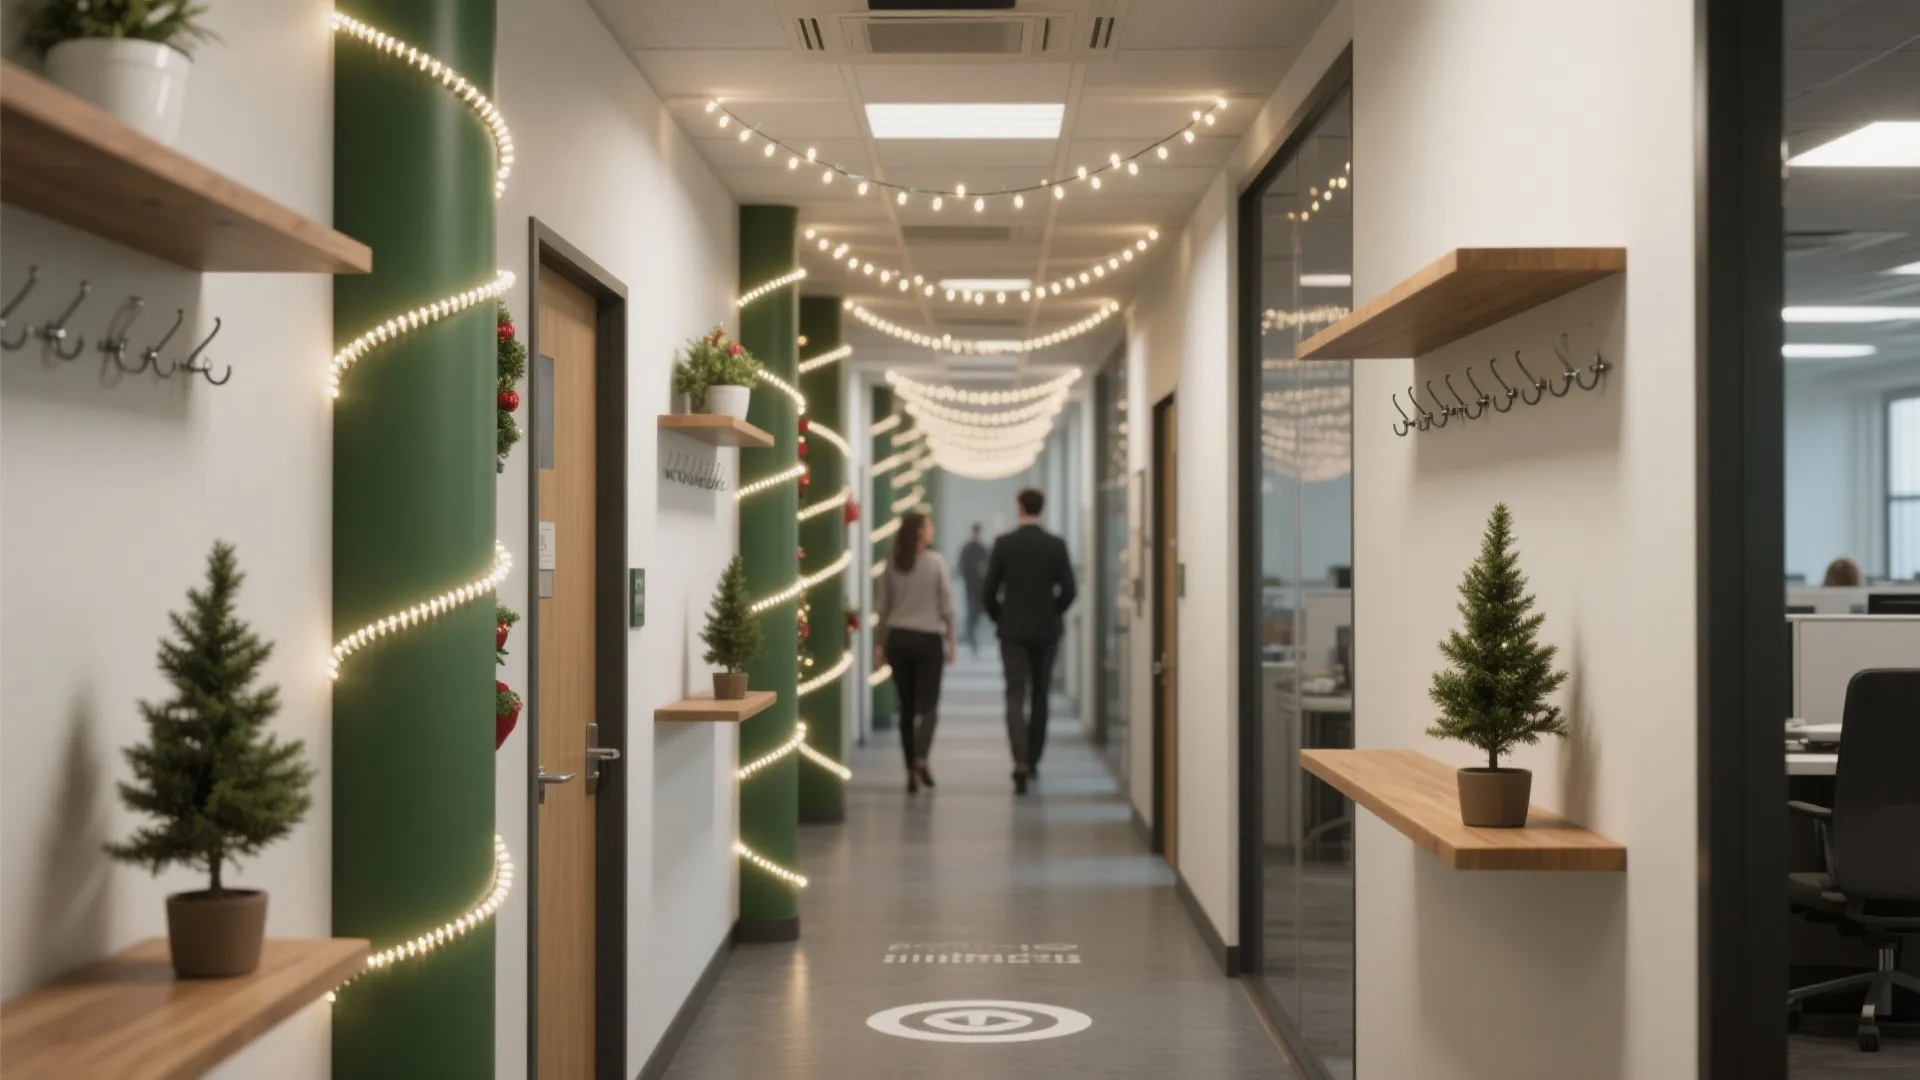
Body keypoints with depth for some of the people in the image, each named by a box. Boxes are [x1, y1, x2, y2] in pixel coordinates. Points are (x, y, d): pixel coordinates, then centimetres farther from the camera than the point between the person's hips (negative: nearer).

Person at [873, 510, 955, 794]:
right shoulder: (936, 562, -6)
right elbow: (946, 606, -5)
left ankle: (912, 770, 9)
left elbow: (881, 607, 4)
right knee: (928, 704, 4)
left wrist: (880, 644, 12)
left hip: (898, 638, 3)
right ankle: (920, 758, -18)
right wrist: (950, 642, 4)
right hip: (928, 639, -3)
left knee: (906, 707, 9)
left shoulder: (892, 564, 2)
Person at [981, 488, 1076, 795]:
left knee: (1015, 695, -5)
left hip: (1013, 631, -2)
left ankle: (1020, 762, -22)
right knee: (1039, 696, 15)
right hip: (1046, 631, 2)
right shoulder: (1057, 545, -3)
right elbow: (1068, 591, -4)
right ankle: (1033, 761, 23)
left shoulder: (1004, 543, -6)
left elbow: (988, 591, -5)